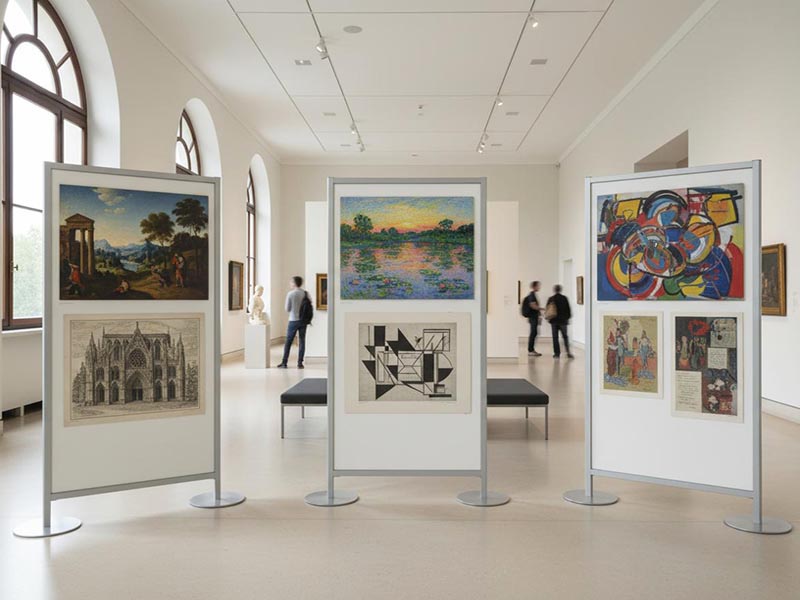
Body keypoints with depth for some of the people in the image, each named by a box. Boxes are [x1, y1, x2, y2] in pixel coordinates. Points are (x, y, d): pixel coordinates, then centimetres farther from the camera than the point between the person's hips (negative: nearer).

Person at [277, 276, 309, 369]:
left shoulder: (290, 294, -8)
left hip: (293, 320, -2)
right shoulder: (305, 293, -1)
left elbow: (287, 309, -3)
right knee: (302, 341, 7)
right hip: (303, 320, 2)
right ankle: (300, 363, 5)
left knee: (288, 342, 6)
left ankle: (284, 363, 9)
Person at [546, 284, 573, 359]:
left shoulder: (551, 299, -3)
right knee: (565, 336, 9)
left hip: (554, 320, 0)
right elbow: (568, 309, 0)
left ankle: (557, 353, 1)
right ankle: (568, 352, -2)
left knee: (555, 337, 4)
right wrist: (568, 317, 10)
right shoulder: (564, 298, -3)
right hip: (563, 320, 0)